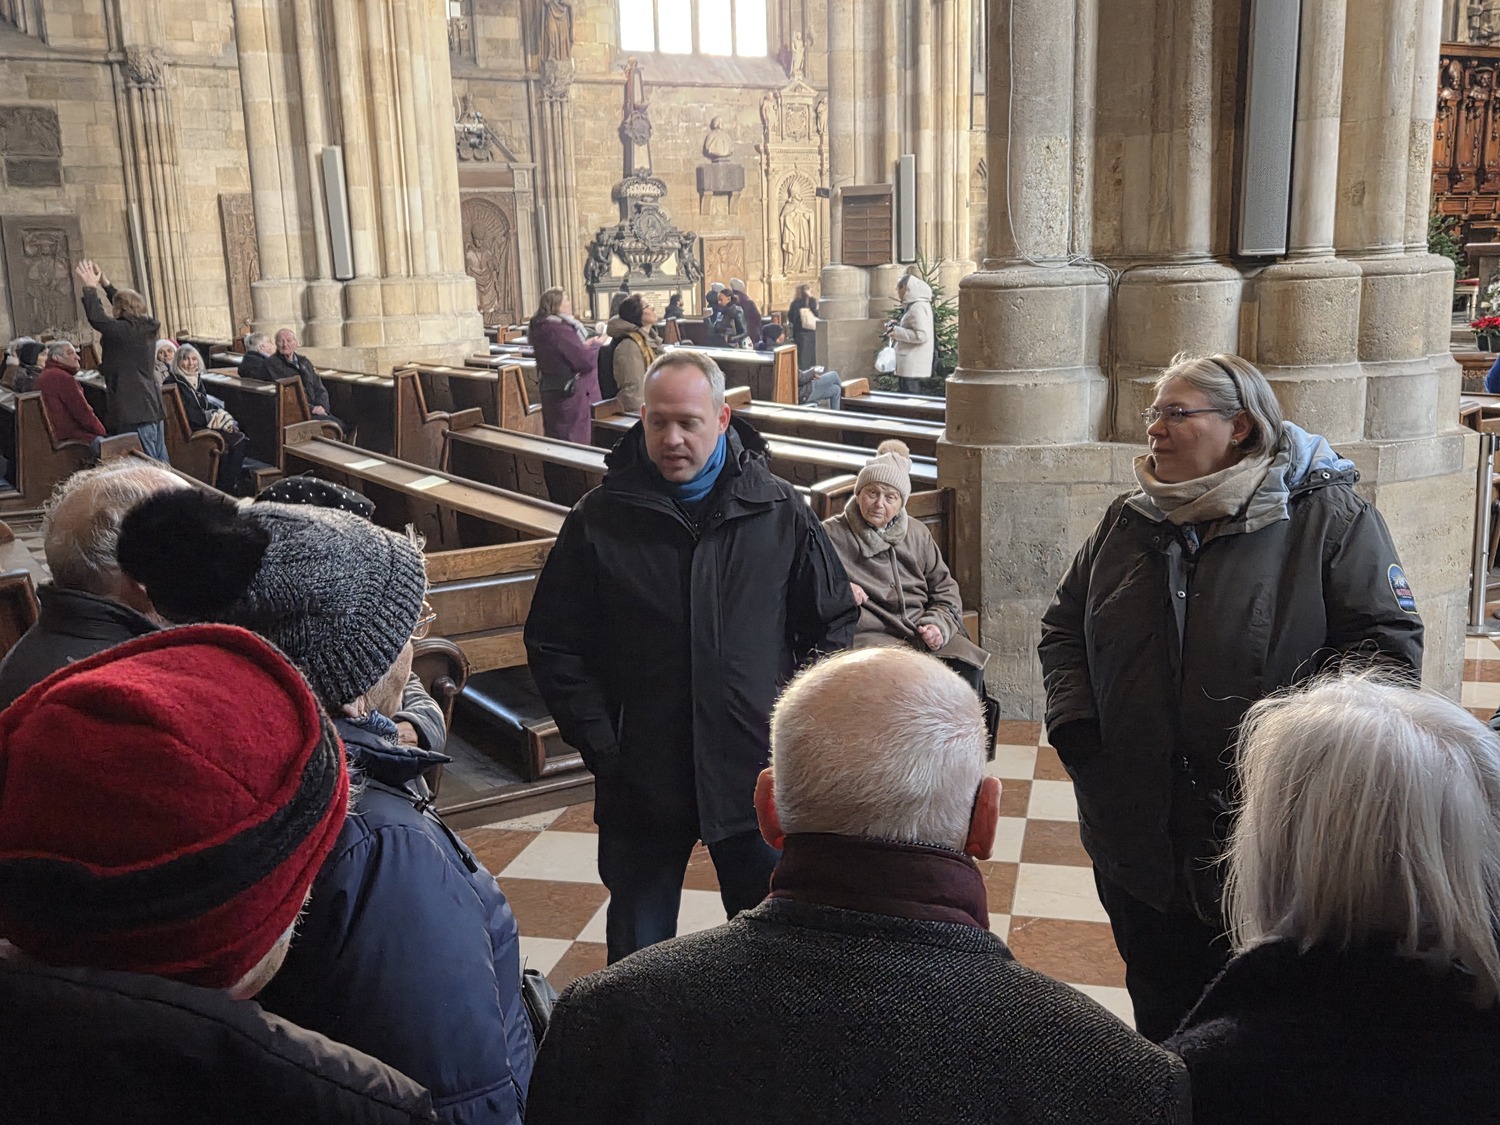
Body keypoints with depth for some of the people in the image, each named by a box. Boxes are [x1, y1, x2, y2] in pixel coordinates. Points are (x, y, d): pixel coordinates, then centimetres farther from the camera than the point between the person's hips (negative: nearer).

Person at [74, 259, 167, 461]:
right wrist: (104, 283, 28)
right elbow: (127, 303, 25)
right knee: (160, 464, 12)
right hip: (154, 406, 9)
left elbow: (97, 318, -16)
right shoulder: (146, 326, 10)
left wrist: (90, 287, -6)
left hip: (134, 411, -9)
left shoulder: (125, 331, -14)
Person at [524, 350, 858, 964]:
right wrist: (599, 744, -5)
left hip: (758, 775, 1)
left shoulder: (780, 511, -1)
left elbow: (832, 624, 8)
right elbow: (554, 644, 2)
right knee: (637, 954, 15)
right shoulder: (600, 519, -3)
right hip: (641, 781, 0)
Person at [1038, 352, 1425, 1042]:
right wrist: (1073, 721, 0)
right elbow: (1063, 624, 16)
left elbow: (1387, 642, -12)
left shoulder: (1329, 518, -7)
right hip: (1133, 829, 5)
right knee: (1157, 1006, 21)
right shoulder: (1127, 522, 8)